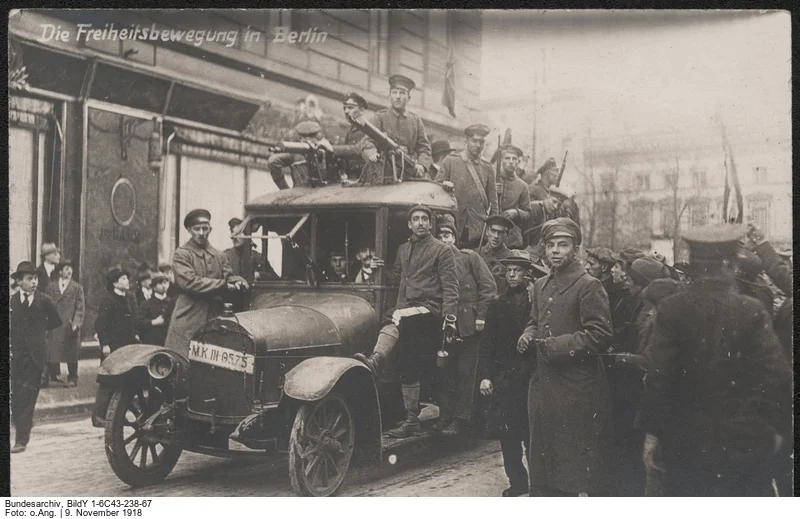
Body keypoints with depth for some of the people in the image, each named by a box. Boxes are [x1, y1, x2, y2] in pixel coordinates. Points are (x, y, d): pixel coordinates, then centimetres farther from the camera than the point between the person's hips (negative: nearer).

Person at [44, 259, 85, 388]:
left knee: (71, 355, 1)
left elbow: (80, 308, 0)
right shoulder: (51, 287, 10)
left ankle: (72, 379, 9)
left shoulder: (77, 288, 5)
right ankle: (54, 376, 14)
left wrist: (76, 323, -10)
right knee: (52, 352, 3)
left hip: (70, 327, -2)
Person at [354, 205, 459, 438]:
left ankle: (376, 360, -58)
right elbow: (397, 278, 28)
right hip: (406, 309, 6)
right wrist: (381, 269, 9)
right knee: (409, 369, 5)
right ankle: (411, 421, 12)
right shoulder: (403, 249, 20)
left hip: (429, 309, -6)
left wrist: (449, 317, -15)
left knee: (394, 321, -36)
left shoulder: (442, 250, 0)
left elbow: (450, 286, -6)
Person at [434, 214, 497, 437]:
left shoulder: (470, 257, 2)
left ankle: (461, 418, 7)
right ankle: (445, 415, 15)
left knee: (466, 373, 1)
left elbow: (489, 286, -3)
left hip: (468, 325, -4)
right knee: (446, 373, 7)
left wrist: (481, 316, -9)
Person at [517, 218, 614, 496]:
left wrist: (557, 346, -19)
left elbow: (600, 335, -15)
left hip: (577, 387, -7)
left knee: (576, 461, -1)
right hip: (543, 382, 7)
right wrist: (527, 337, 2)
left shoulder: (589, 286, -9)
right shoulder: (541, 285, 13)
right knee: (542, 457, 15)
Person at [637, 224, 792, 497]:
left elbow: (659, 376, -10)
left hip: (687, 444, 0)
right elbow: (777, 375, -9)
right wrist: (778, 427, 5)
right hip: (746, 442, 1)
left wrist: (652, 433, -2)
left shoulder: (672, 309, -10)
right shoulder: (752, 310, -8)